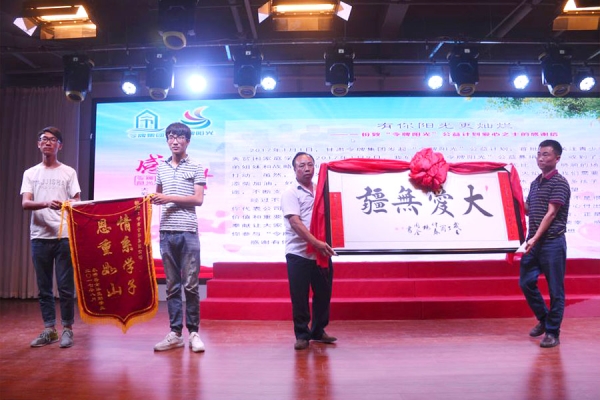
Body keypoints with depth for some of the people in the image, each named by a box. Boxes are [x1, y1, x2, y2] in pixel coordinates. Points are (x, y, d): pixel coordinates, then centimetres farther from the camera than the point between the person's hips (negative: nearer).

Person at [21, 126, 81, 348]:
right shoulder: (30, 173, 12)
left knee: (65, 286, -1)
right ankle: (49, 329, 18)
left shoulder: (68, 172, 8)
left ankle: (67, 329, 9)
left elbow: (77, 202, 4)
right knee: (44, 286, 8)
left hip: (64, 235, -2)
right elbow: (25, 203, 0)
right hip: (40, 236, 3)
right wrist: (47, 203, -20)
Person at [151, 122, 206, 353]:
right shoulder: (161, 168, 16)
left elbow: (198, 199, -6)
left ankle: (193, 332, 8)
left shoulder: (196, 168, 3)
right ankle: (175, 333, 14)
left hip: (188, 231, -4)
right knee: (172, 285, 7)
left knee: (190, 284, -2)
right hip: (166, 232, 4)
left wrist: (170, 198, -11)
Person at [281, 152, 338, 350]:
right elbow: (295, 223, -16)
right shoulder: (290, 193, -5)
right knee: (299, 296, 2)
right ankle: (302, 334, 17)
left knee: (323, 293, 12)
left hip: (321, 253, 5)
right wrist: (316, 243, -24)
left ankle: (318, 331, 28)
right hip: (299, 253, -5)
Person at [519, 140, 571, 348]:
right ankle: (544, 319, 29)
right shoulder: (535, 183, 14)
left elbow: (550, 214, -16)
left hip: (552, 243, -7)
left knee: (555, 289, 3)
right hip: (534, 242, 7)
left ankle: (553, 332, 13)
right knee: (526, 282, 8)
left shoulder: (559, 183, -8)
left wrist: (535, 238, -21)